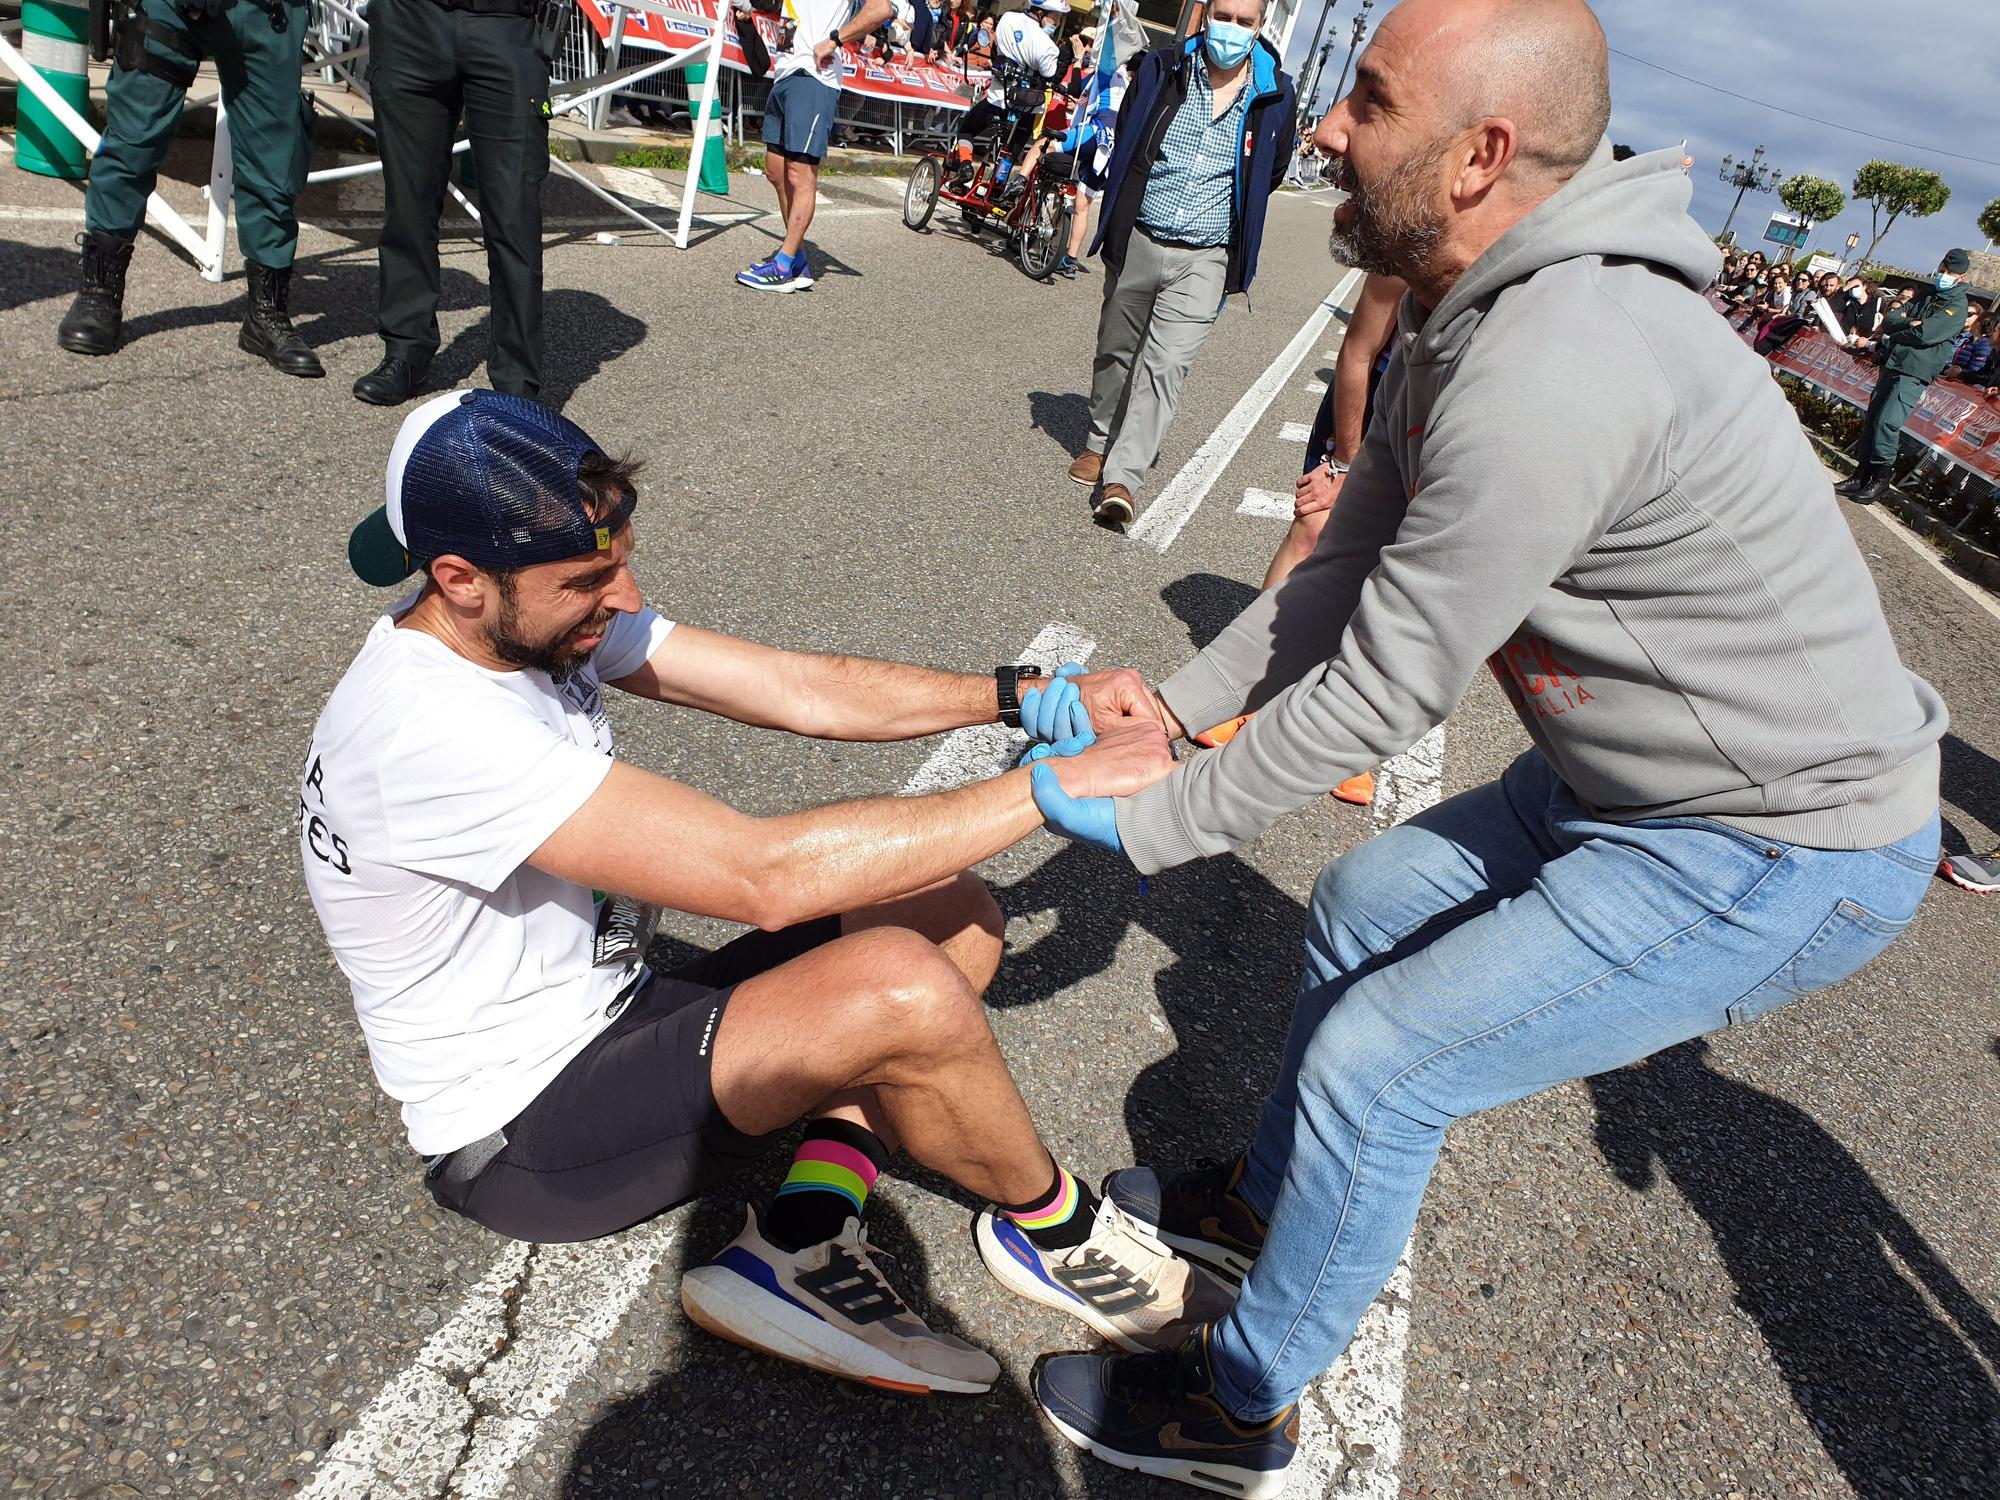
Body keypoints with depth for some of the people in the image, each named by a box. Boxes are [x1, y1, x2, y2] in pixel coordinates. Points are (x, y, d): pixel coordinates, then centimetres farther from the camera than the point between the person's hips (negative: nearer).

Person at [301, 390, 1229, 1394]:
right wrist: (1052, 785, -30)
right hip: (522, 1140, -8)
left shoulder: (538, 619, -4)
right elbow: (768, 877, -37)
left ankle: (800, 1246, -7)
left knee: (951, 915, 0)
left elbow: (802, 689, -6)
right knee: (903, 992, -30)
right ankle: (1052, 1227, 0)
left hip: (611, 1020, 9)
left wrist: (1021, 696, -17)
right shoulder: (428, 727, -31)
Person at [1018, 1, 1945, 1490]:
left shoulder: (1546, 373, -32)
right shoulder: (1470, 320, 2)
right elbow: (1346, 574, 7)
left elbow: (1381, 692, -26)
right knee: (1364, 901, 17)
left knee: (1376, 1060, -8)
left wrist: (1147, 823, -15)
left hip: (1783, 858, -9)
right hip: (1628, 779, 10)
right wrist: (1175, 698, -1)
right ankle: (1265, 1197, 40)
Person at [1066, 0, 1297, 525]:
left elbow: (1270, 174, 14)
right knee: (1115, 351, 14)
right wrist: (1124, 211, 10)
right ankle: (1100, 443, 34)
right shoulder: (1162, 68, -1)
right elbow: (1124, 143, 11)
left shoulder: (1275, 94, -2)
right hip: (1137, 241, 2)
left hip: (1204, 259, -2)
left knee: (1166, 364, -13)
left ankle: (1121, 477, -15)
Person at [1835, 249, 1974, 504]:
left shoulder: (1956, 306, -3)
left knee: (1886, 422, -17)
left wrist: (1888, 338, -4)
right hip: (1891, 366, 8)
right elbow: (1889, 318, 12)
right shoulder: (1927, 296, 22)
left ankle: (1881, 479, -8)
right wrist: (1909, 323, -8)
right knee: (1871, 420, 5)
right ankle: (1862, 476, 10)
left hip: (1913, 373, -8)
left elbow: (1924, 334, -16)